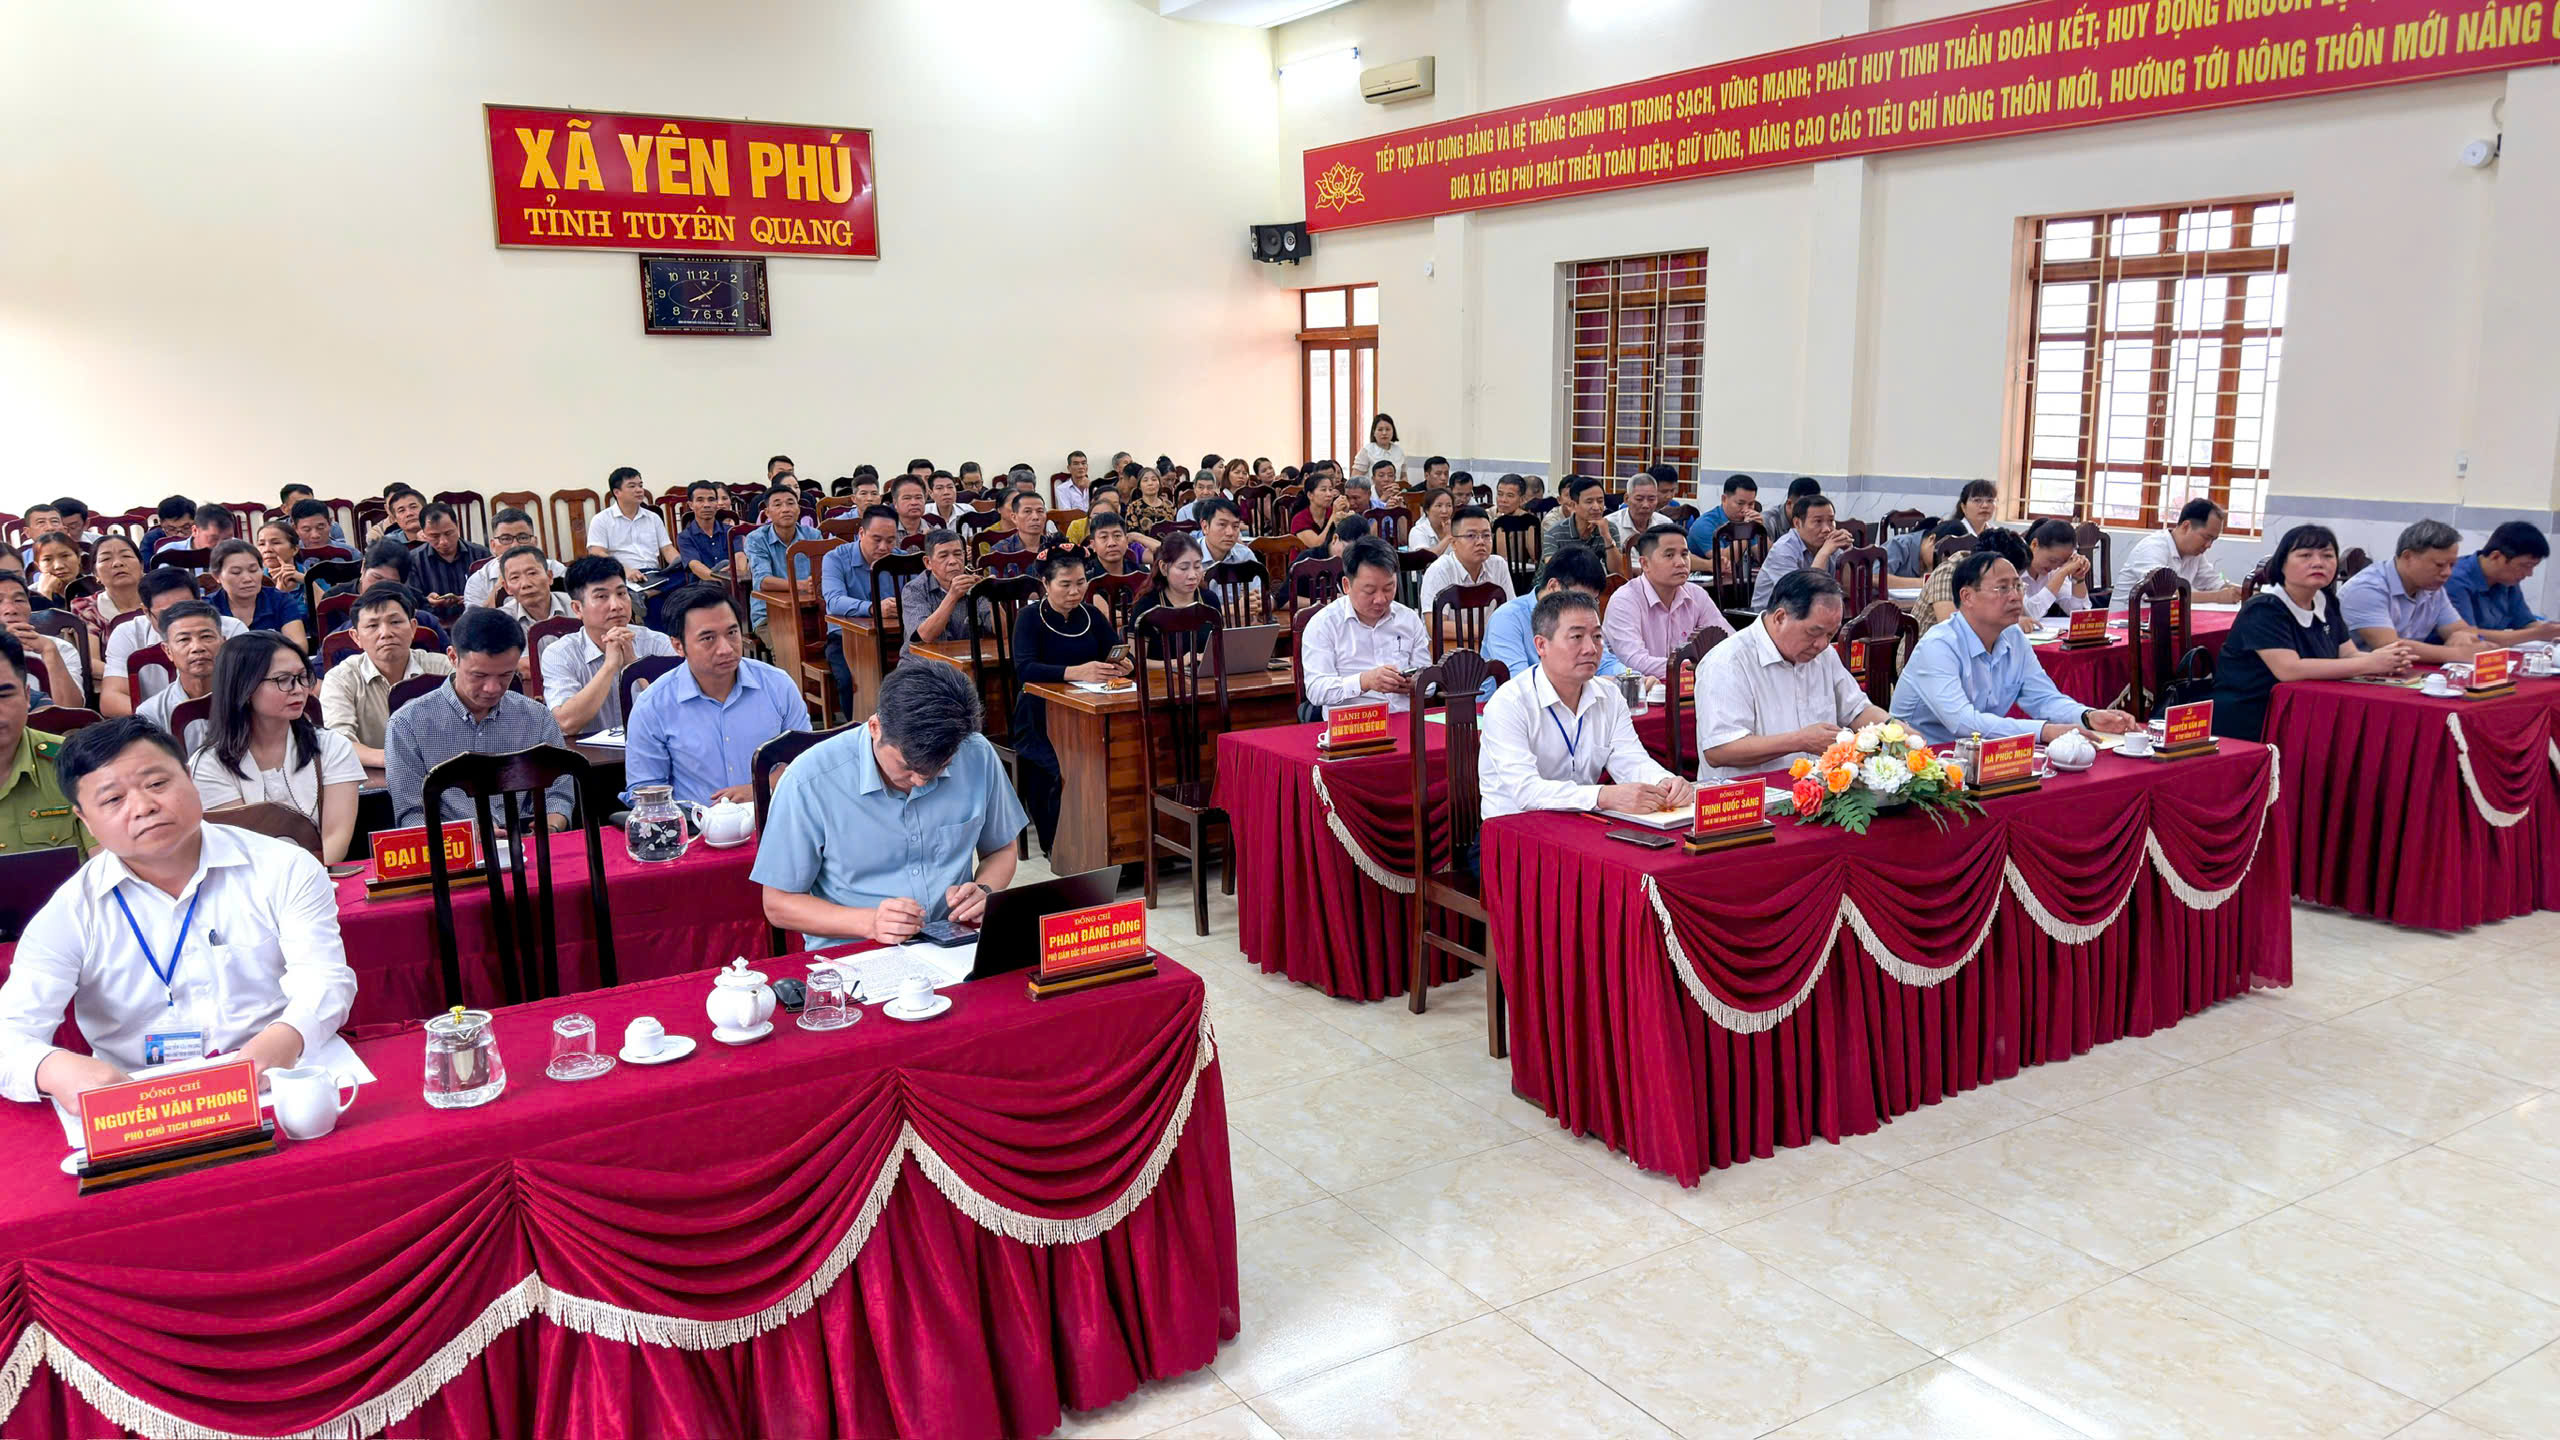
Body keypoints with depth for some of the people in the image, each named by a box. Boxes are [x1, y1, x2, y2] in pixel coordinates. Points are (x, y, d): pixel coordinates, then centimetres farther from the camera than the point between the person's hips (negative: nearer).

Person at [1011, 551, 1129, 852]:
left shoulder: (1092, 615, 11)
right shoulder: (1031, 617, -3)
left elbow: (1118, 655, 4)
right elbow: (1024, 668, -19)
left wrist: (1122, 666, -22)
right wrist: (1077, 672, -33)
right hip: (1040, 721, -4)